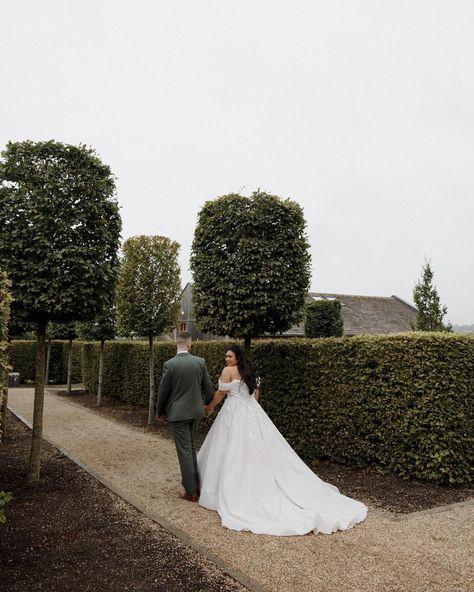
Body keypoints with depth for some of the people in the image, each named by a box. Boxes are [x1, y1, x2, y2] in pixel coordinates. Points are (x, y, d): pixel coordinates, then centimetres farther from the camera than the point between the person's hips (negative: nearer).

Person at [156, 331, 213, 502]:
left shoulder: (169, 364, -14)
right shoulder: (200, 362, -4)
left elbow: (163, 391, -7)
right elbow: (207, 386, 5)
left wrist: (160, 411, 9)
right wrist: (208, 403, 24)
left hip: (177, 413, -4)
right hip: (196, 411, 4)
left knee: (184, 451, 4)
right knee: (191, 447, 21)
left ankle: (191, 491, 11)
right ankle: (196, 484, 26)